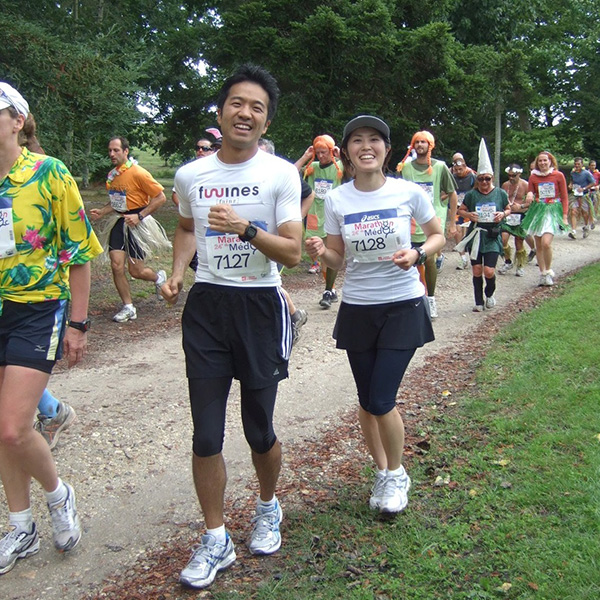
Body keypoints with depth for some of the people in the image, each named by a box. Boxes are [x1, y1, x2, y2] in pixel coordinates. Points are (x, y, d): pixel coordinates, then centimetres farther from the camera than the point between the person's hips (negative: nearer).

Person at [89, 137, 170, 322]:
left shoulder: (138, 173, -15)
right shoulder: (112, 175, 9)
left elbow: (160, 197, -14)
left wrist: (139, 216, -18)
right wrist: (101, 212, 5)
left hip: (136, 223, -6)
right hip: (119, 222, 6)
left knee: (136, 271, -3)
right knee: (116, 265, -5)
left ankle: (159, 277, 33)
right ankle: (128, 308, 8)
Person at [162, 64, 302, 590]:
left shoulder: (281, 174, -6)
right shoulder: (190, 176, 4)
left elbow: (293, 253, -11)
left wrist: (245, 228, -26)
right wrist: (177, 272, 6)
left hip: (260, 305, -2)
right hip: (205, 305, 3)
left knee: (260, 431, 9)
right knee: (206, 434, 1)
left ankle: (269, 508, 40)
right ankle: (216, 541, 19)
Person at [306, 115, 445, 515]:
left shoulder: (409, 192, -7)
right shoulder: (336, 200, -2)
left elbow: (439, 236, 5)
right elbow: (337, 259, 4)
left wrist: (417, 254, -16)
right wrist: (320, 251, -19)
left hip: (403, 306, -3)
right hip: (357, 309, 3)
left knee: (382, 402, -6)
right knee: (367, 402, 12)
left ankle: (397, 474, 22)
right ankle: (383, 473, 36)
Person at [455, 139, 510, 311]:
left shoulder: (500, 193, 1)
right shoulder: (471, 194, 2)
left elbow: (508, 209, 14)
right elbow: (460, 210, 12)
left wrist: (503, 214, -8)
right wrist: (468, 215, -9)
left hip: (492, 236, -1)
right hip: (476, 235, 1)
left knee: (489, 271, -9)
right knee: (477, 270, 3)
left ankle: (490, 294, 23)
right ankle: (479, 302, 18)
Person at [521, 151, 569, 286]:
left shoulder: (558, 176, 0)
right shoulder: (533, 177, 6)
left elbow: (564, 197, 3)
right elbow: (529, 195, 12)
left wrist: (564, 216, -3)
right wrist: (529, 195, -13)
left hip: (553, 211, -3)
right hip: (537, 211, 3)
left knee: (546, 242, -20)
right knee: (538, 245, 5)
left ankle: (548, 271, 1)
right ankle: (542, 274, 18)